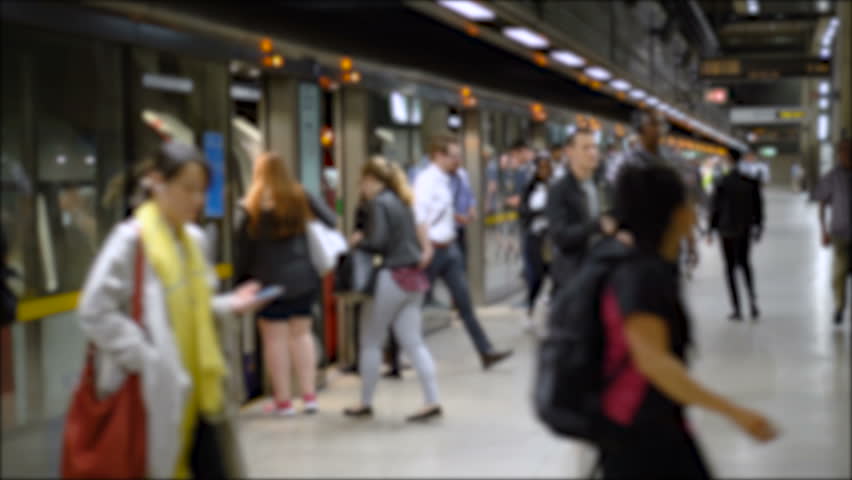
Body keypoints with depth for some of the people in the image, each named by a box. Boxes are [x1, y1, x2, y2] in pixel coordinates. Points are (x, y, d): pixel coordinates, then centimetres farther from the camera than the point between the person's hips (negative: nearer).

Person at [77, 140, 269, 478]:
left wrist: (228, 305, 2)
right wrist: (147, 358, -19)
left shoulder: (193, 239, 10)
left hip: (191, 389, 7)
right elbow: (94, 312, -17)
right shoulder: (131, 239, -13)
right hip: (150, 389, -7)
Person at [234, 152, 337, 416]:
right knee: (302, 333, 14)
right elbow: (331, 221, -2)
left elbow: (242, 250, -5)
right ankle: (309, 395, 14)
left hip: (271, 283, -3)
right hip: (304, 279, 4)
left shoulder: (250, 209, -9)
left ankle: (283, 400, 8)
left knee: (275, 338, 4)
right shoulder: (302, 199, -2)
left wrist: (241, 276, 9)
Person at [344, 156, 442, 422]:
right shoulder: (400, 201, 15)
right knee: (413, 342, 6)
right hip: (413, 277, 8)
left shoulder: (379, 204, -12)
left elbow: (377, 242, -18)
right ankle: (432, 401, -1)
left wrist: (358, 241, -1)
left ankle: (365, 403, 13)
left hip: (392, 277, -8)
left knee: (370, 341, 5)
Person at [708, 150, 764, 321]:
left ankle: (737, 309, 2)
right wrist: (758, 227, 11)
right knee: (744, 262, 20)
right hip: (745, 229, 3)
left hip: (727, 230, -3)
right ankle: (752, 297, -1)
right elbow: (758, 205, 1)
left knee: (730, 267, 5)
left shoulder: (722, 183, -11)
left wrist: (711, 229, 1)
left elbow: (715, 207, -7)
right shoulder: (751, 181, -4)